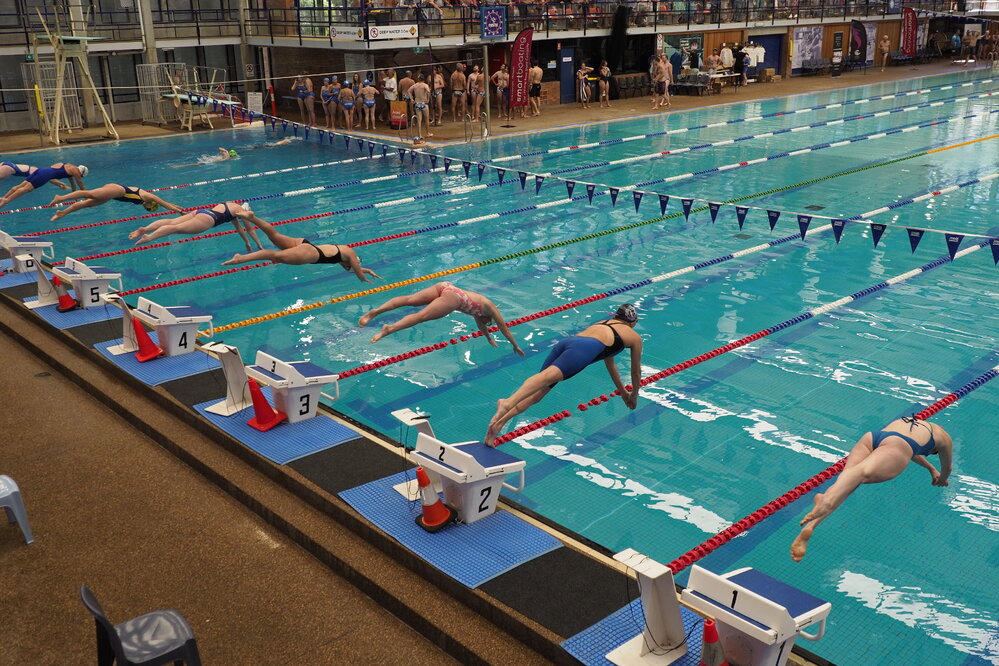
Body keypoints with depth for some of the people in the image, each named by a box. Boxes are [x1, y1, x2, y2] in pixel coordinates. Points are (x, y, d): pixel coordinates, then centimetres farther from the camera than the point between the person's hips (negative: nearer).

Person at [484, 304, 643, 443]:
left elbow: (610, 365, 56)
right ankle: (508, 403, -54)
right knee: (549, 375, -29)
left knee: (537, 393, -4)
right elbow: (636, 372, 39)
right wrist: (634, 395, 56)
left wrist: (623, 392, 65)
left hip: (566, 341, 6)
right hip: (585, 348, -6)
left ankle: (498, 423, -23)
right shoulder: (635, 337, 30)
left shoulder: (602, 323, 46)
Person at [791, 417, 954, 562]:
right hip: (896, 444, -4)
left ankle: (809, 527, -39)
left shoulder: (904, 420, 48)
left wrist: (931, 468, 81)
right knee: (864, 472, -31)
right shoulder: (943, 436, 35)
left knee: (845, 482, -15)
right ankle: (826, 501, -63)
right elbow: (947, 468, 49)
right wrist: (942, 480, 72)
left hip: (871, 436, 5)